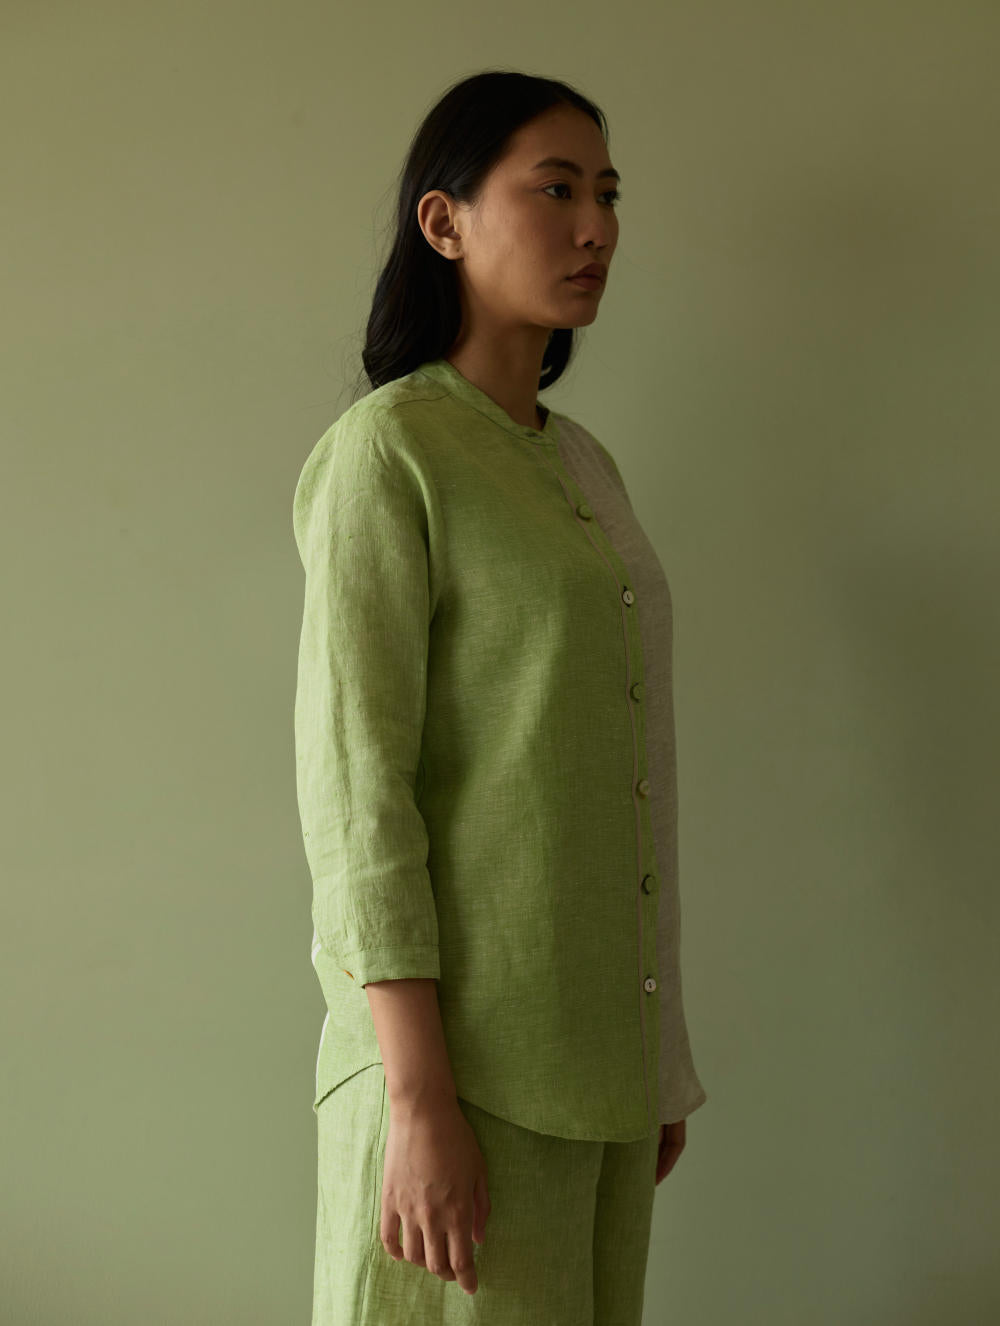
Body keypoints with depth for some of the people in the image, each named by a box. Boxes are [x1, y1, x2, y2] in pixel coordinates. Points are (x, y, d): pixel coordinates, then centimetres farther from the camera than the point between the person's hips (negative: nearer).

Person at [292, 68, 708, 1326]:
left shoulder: (585, 466, 13)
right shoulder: (386, 451, -10)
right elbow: (355, 786, -15)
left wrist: (660, 1054, 16)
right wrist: (418, 1101, -20)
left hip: (599, 1034, 7)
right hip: (468, 1037, -7)